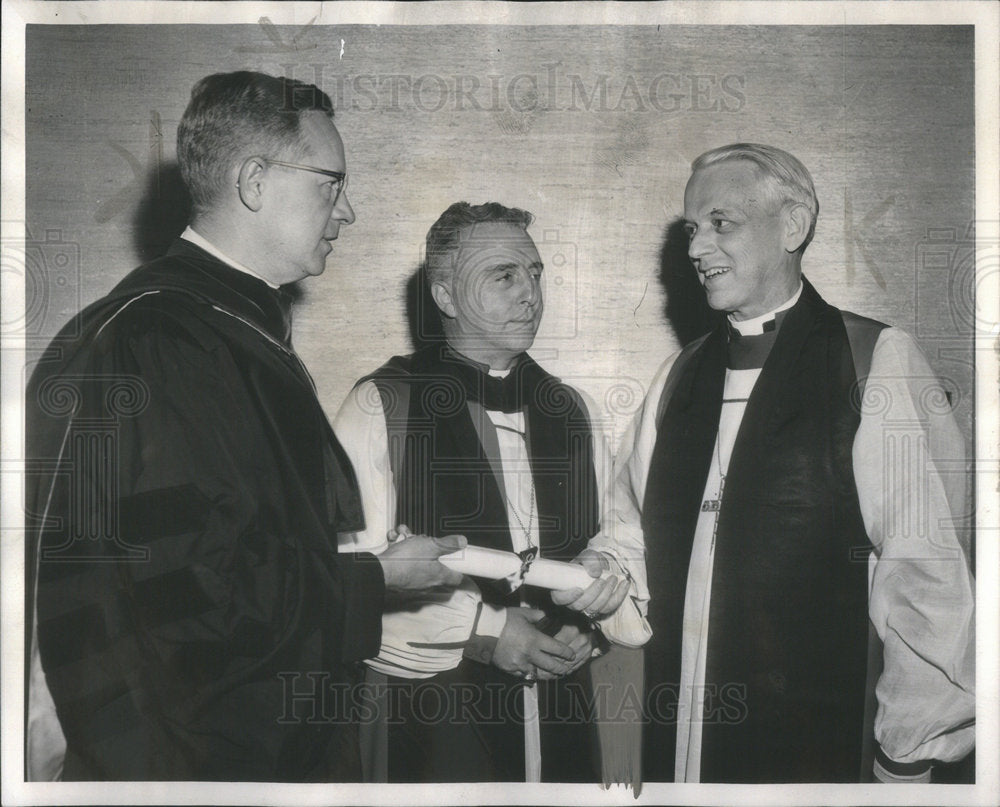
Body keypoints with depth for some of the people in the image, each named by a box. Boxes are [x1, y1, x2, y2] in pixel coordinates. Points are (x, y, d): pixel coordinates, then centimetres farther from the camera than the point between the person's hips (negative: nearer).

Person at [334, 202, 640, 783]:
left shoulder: (568, 409, 14)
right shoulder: (381, 406, -6)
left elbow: (611, 532, 18)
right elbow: (350, 566, -13)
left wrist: (604, 573, -5)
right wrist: (481, 629, -16)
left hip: (557, 705, 5)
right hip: (431, 709, -5)